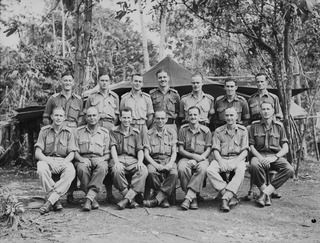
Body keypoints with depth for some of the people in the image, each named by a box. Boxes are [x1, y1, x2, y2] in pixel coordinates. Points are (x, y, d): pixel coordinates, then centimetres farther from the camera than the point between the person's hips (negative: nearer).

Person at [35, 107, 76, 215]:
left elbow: (71, 154, 2)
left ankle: (50, 201, -35)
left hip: (64, 160, 0)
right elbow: (37, 153, -1)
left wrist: (63, 162, -20)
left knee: (71, 172, -34)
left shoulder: (68, 132, 7)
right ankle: (56, 201, -31)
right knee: (42, 169, -36)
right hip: (46, 159, 0)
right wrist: (49, 161, -21)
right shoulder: (44, 131, 5)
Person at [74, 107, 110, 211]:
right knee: (82, 168, -36)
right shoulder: (79, 131, 16)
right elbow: (74, 151, 10)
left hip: (99, 160, 0)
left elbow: (108, 153, 13)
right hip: (83, 159, 0)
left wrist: (101, 159, -9)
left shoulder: (105, 132, 16)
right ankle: (93, 199, -29)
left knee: (101, 167, -37)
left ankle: (89, 198, -38)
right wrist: (81, 159, -10)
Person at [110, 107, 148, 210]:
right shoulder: (114, 132, 13)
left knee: (143, 171, -31)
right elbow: (113, 148, -2)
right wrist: (116, 162, -21)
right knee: (117, 170, -37)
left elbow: (140, 150, 11)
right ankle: (131, 200, -25)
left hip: (133, 160, 2)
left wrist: (140, 161, -11)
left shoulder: (136, 132, 19)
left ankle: (127, 198, -34)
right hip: (119, 158, -2)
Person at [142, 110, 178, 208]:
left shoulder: (172, 132, 11)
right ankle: (163, 198, -20)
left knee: (174, 174, -33)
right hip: (154, 160, 0)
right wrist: (156, 165, -16)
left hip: (168, 160, 1)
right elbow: (146, 153, 1)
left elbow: (174, 152, 6)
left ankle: (157, 199, -31)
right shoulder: (149, 133, 7)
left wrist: (170, 164, -14)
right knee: (151, 172, -35)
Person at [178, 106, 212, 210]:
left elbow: (208, 149, 5)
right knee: (182, 168, -34)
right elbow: (181, 150, 3)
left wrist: (200, 157, -14)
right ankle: (193, 198, -24)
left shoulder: (206, 130, 6)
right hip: (186, 157, 1)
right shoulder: (183, 129, 6)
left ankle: (188, 197, -34)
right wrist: (194, 156, -13)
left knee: (202, 168, -36)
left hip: (201, 158, 0)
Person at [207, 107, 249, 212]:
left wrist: (236, 161, -15)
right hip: (221, 158, 1)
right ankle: (230, 196, -29)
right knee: (210, 170, -30)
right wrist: (220, 161, -14)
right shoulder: (218, 131, 14)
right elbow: (215, 150, 6)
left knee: (241, 171, -37)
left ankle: (225, 199, -39)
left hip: (237, 158, -1)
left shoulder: (243, 131, 11)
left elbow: (244, 151, 3)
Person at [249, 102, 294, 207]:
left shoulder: (279, 126, 10)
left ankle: (265, 193, -25)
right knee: (254, 166, -37)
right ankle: (267, 196, -21)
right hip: (259, 155, -1)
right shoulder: (254, 126, 9)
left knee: (289, 170, -30)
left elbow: (285, 148, 4)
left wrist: (275, 157, -14)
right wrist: (260, 158, -14)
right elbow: (251, 146, 4)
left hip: (276, 156, 1)